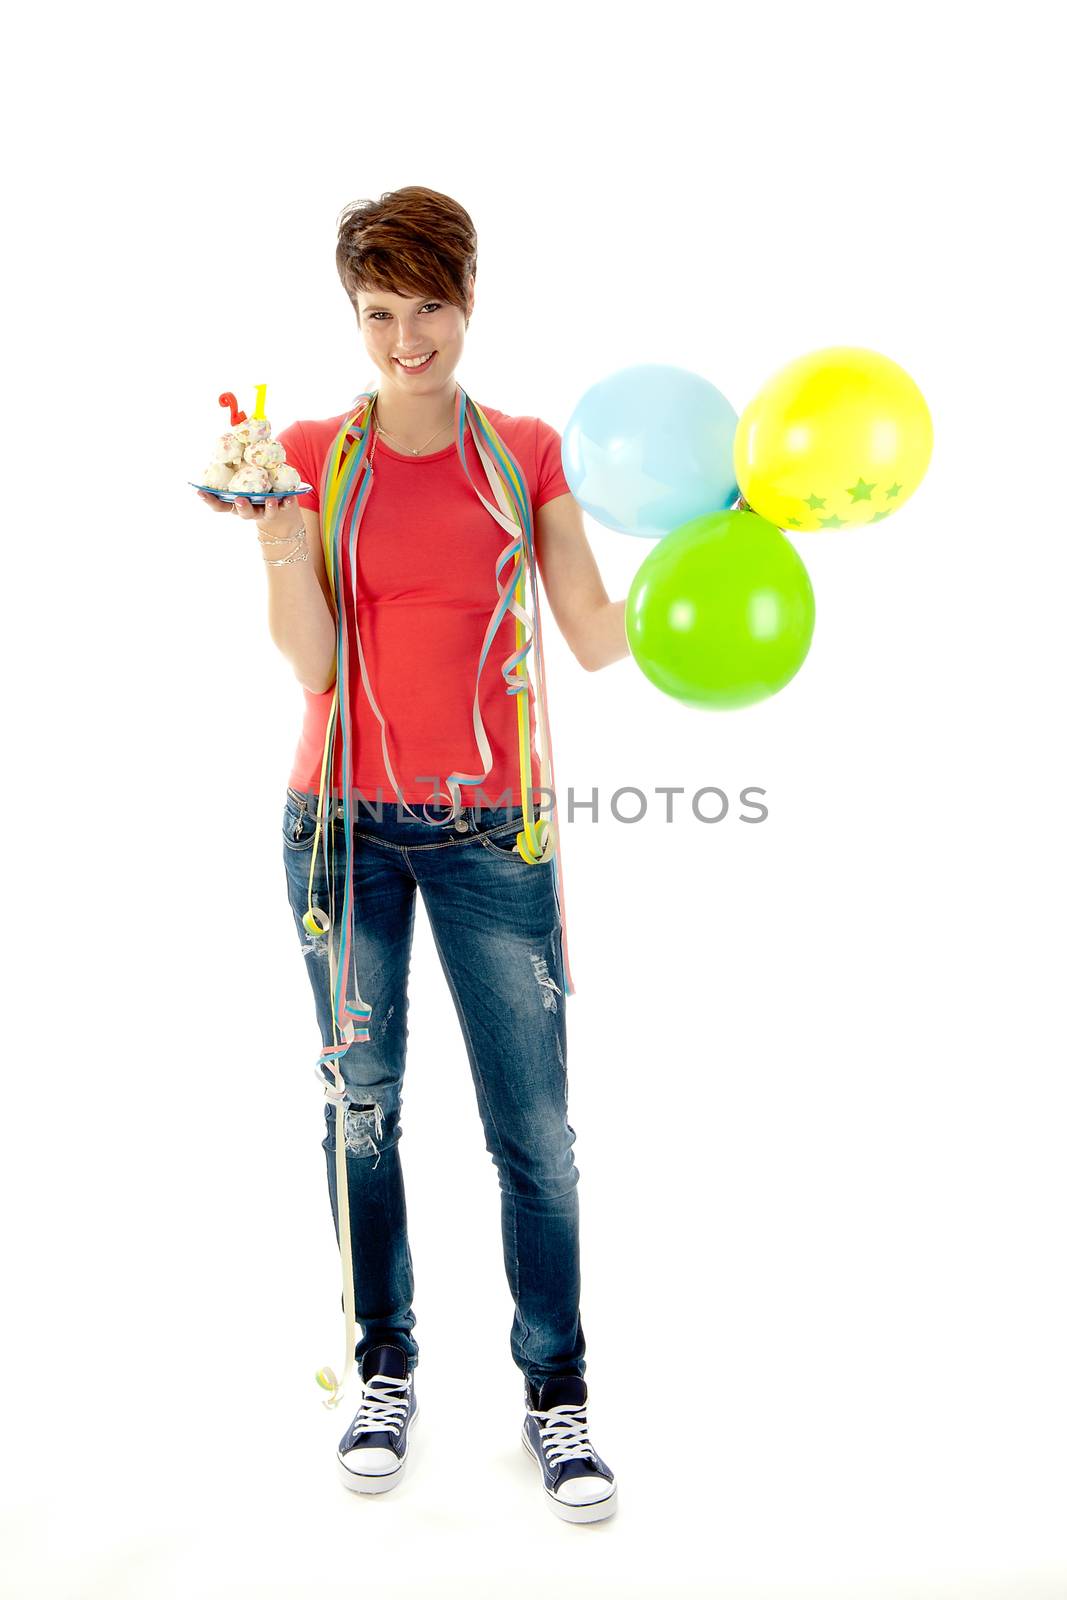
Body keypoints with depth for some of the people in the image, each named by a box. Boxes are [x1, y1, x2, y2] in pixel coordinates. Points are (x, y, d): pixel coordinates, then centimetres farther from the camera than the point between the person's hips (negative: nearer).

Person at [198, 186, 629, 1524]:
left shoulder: (528, 453, 4)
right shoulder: (314, 455, 3)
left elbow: (600, 642, -1)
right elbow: (311, 663, -4)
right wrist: (281, 544, -18)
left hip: (490, 824, 0)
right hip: (348, 819, 1)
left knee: (534, 1127, 1)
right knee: (361, 1103, 10)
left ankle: (556, 1392, 21)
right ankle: (385, 1368, 30)